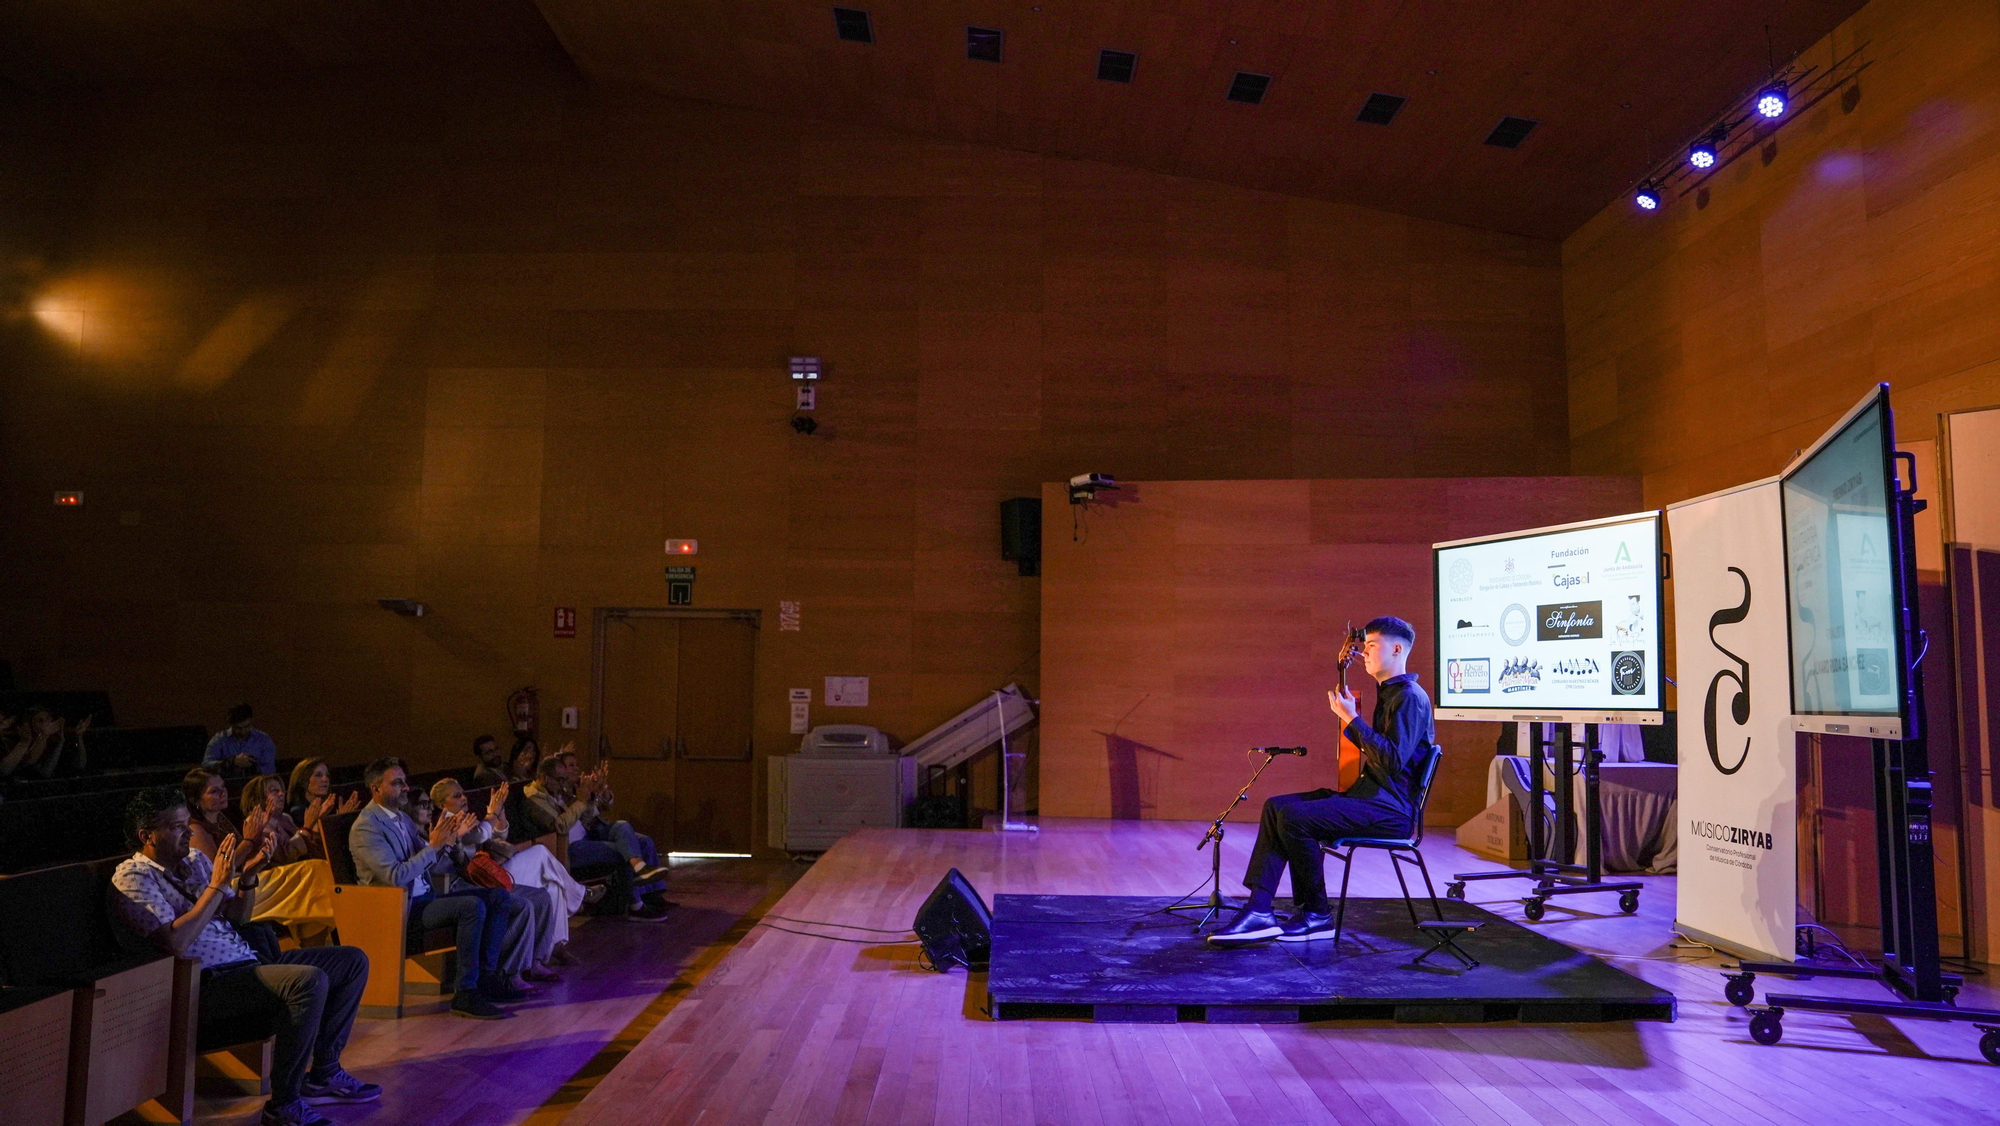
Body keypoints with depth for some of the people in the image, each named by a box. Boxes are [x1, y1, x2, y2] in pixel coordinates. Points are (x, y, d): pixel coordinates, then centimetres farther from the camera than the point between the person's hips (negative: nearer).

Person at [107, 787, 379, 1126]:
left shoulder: (194, 859, 17)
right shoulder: (132, 878, -7)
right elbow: (176, 943, -21)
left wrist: (247, 873, 1)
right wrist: (218, 883, -17)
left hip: (249, 963, 9)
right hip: (206, 984, -9)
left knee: (353, 961, 3)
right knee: (310, 980, -33)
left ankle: (323, 1073, 9)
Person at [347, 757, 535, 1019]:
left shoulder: (402, 819, 16)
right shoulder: (366, 827, -12)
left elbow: (437, 868, 15)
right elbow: (396, 877, -24)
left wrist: (451, 839, -2)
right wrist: (433, 846, -23)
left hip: (427, 897, 9)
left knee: (499, 897, -3)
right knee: (472, 906, -29)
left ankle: (486, 976, -3)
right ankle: (466, 993, -24)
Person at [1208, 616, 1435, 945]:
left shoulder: (1410, 697, -12)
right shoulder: (1388, 693, 20)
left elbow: (1394, 760, -24)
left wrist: (1352, 718, -20)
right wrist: (1348, 715, 17)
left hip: (1391, 807, -10)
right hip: (1369, 794, 10)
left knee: (1294, 818, -25)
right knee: (1277, 806, -1)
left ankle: (1317, 915, -7)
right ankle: (1259, 911, -10)